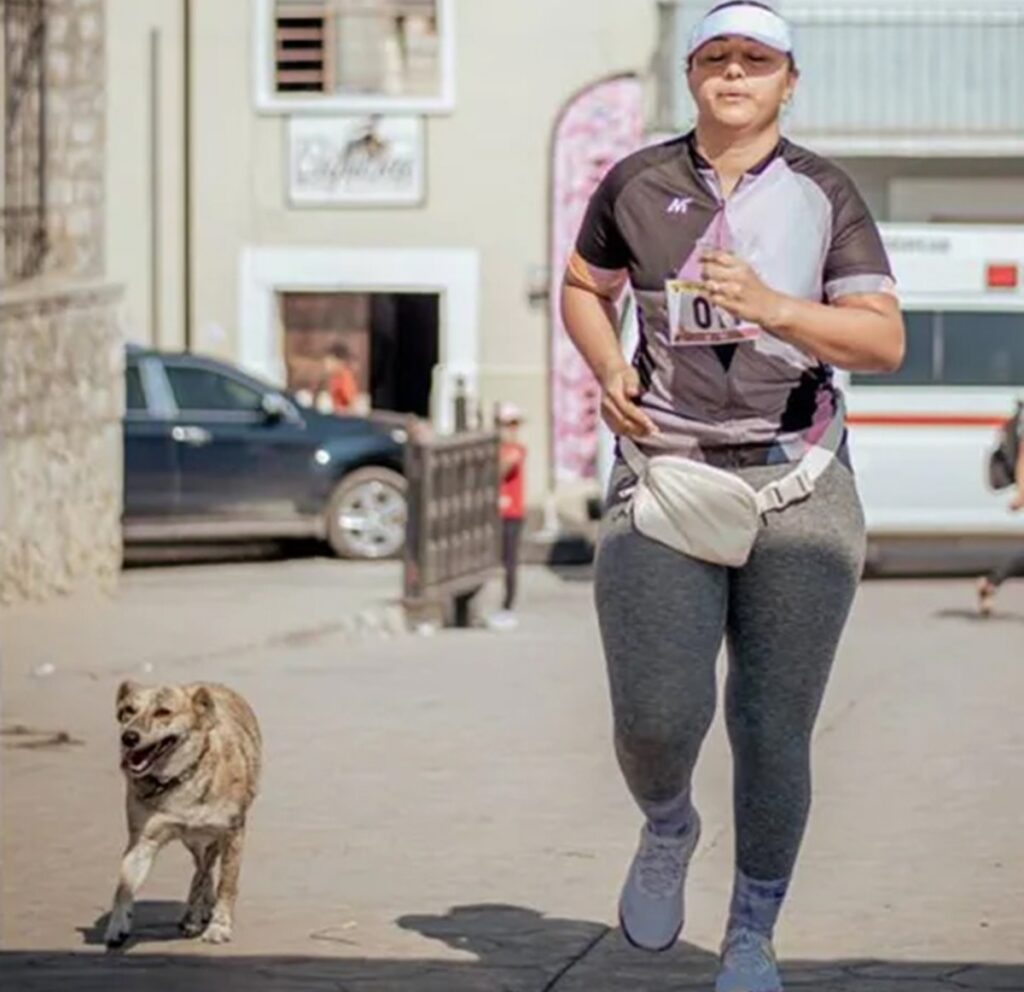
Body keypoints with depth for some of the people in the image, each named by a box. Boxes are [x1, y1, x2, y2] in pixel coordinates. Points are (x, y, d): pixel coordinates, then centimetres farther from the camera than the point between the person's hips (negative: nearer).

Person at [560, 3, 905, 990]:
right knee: (656, 719, -13)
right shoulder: (637, 184, 6)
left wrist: (774, 309, -21)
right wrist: (608, 371, 4)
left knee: (774, 732, 0)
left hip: (798, 489, 0)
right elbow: (582, 287, 23)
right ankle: (666, 830, 23)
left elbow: (885, 341, -6)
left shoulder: (823, 194, 2)